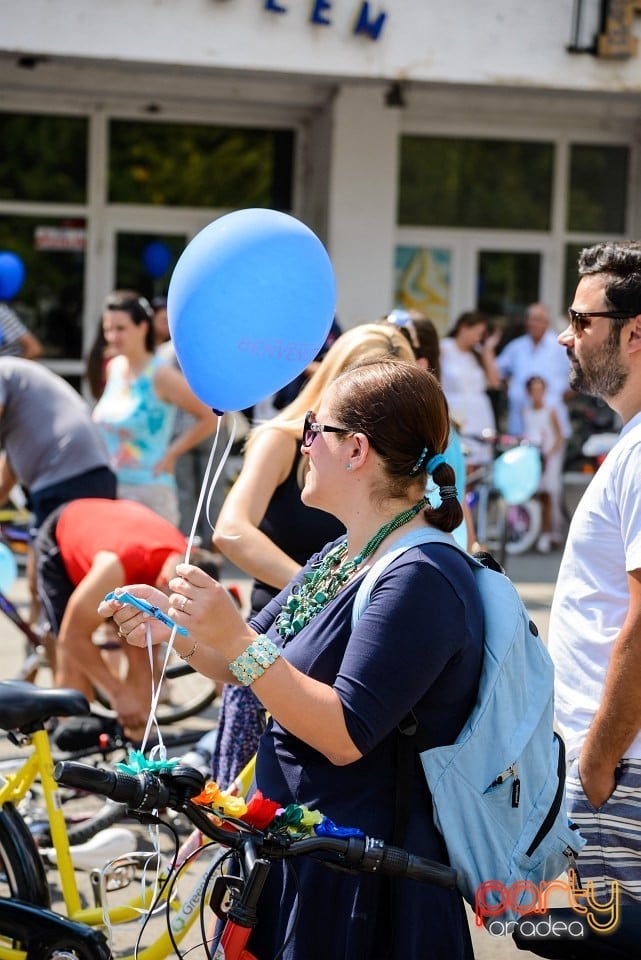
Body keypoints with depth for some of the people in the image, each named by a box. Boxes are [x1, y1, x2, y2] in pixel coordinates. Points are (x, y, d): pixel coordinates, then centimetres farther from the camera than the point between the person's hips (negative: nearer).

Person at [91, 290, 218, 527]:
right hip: (108, 489, 7)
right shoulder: (114, 368, 10)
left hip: (148, 494, -7)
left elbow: (210, 417, -12)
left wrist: (170, 455, -10)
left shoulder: (160, 374, -11)